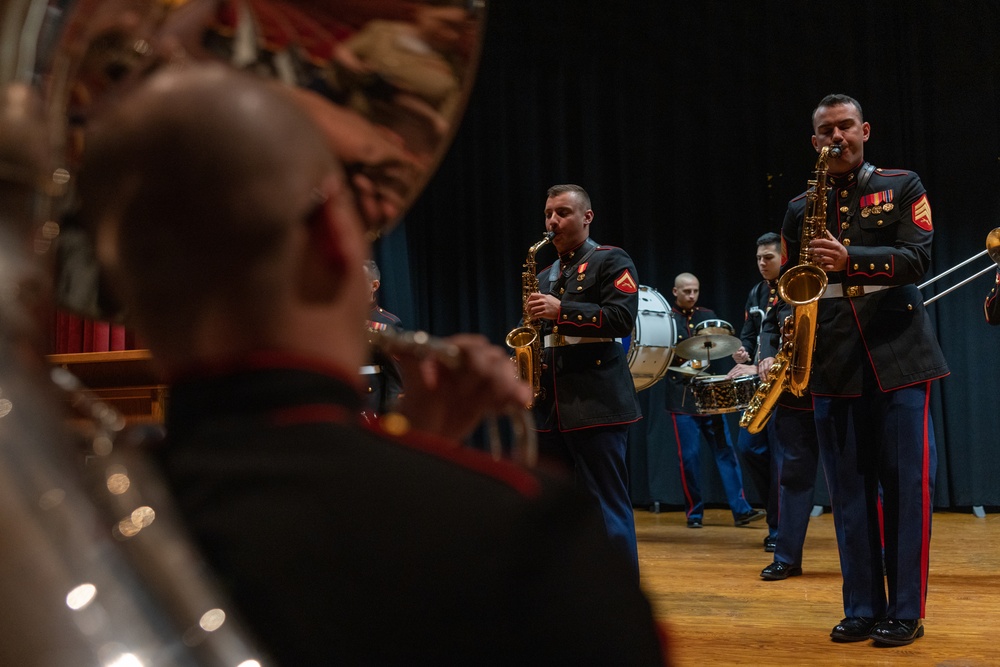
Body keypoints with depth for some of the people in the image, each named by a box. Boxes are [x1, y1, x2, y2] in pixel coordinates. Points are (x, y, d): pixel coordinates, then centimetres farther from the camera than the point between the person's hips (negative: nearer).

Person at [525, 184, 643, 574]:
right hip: (550, 405, 7)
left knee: (607, 506, -6)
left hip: (597, 404, -7)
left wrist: (563, 311, -19)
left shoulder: (611, 261, 2)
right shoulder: (545, 277, 21)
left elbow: (622, 317, -13)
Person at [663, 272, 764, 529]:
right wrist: (681, 367, -18)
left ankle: (741, 509, -2)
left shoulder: (708, 316, 13)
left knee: (725, 450, -1)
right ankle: (694, 512, 9)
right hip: (682, 397, -3)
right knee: (689, 456, -2)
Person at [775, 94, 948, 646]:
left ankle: (906, 611, 6)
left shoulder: (902, 187, 5)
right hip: (832, 364, 3)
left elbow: (918, 258, -8)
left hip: (898, 356, -3)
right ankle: (861, 609, 14)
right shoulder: (799, 210, 13)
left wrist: (850, 260, -23)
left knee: (907, 484, -2)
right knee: (850, 490, 6)